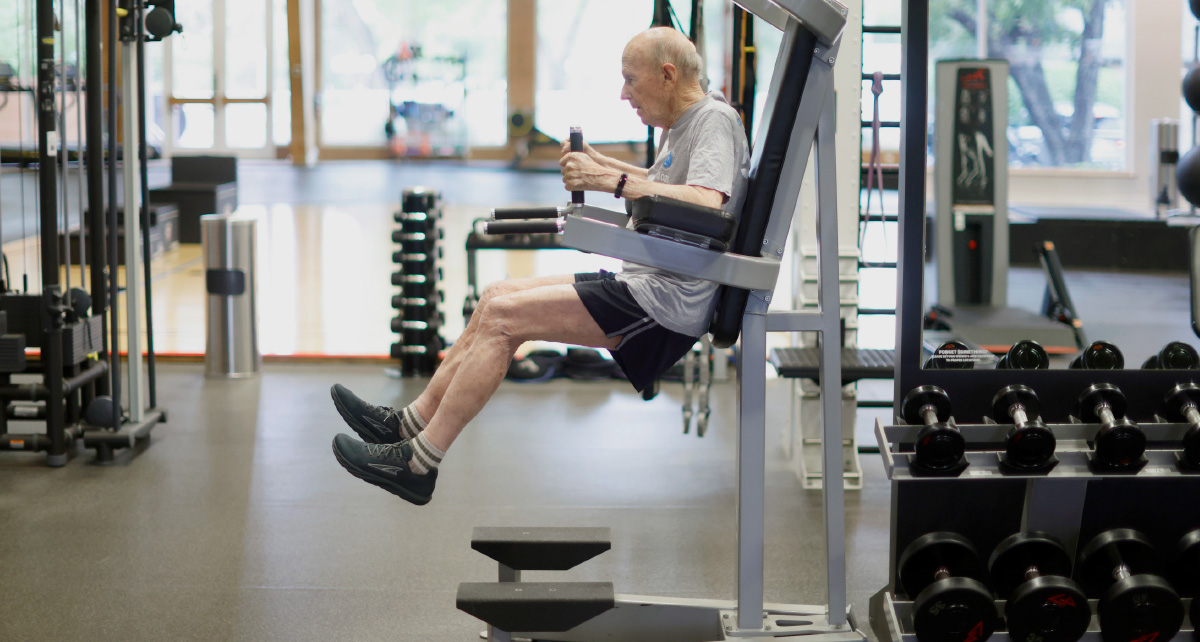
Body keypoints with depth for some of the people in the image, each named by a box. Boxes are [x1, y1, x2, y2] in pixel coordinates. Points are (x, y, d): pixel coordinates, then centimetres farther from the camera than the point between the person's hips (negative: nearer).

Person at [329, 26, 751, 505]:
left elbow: (706, 205, -33)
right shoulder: (682, 125, 16)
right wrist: (603, 165, 23)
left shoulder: (714, 120, -14)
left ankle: (416, 463, -10)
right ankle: (409, 423, 12)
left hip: (668, 301, -11)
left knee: (501, 316, -15)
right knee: (498, 297, 9)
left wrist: (612, 182, -31)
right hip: (642, 283, 11)